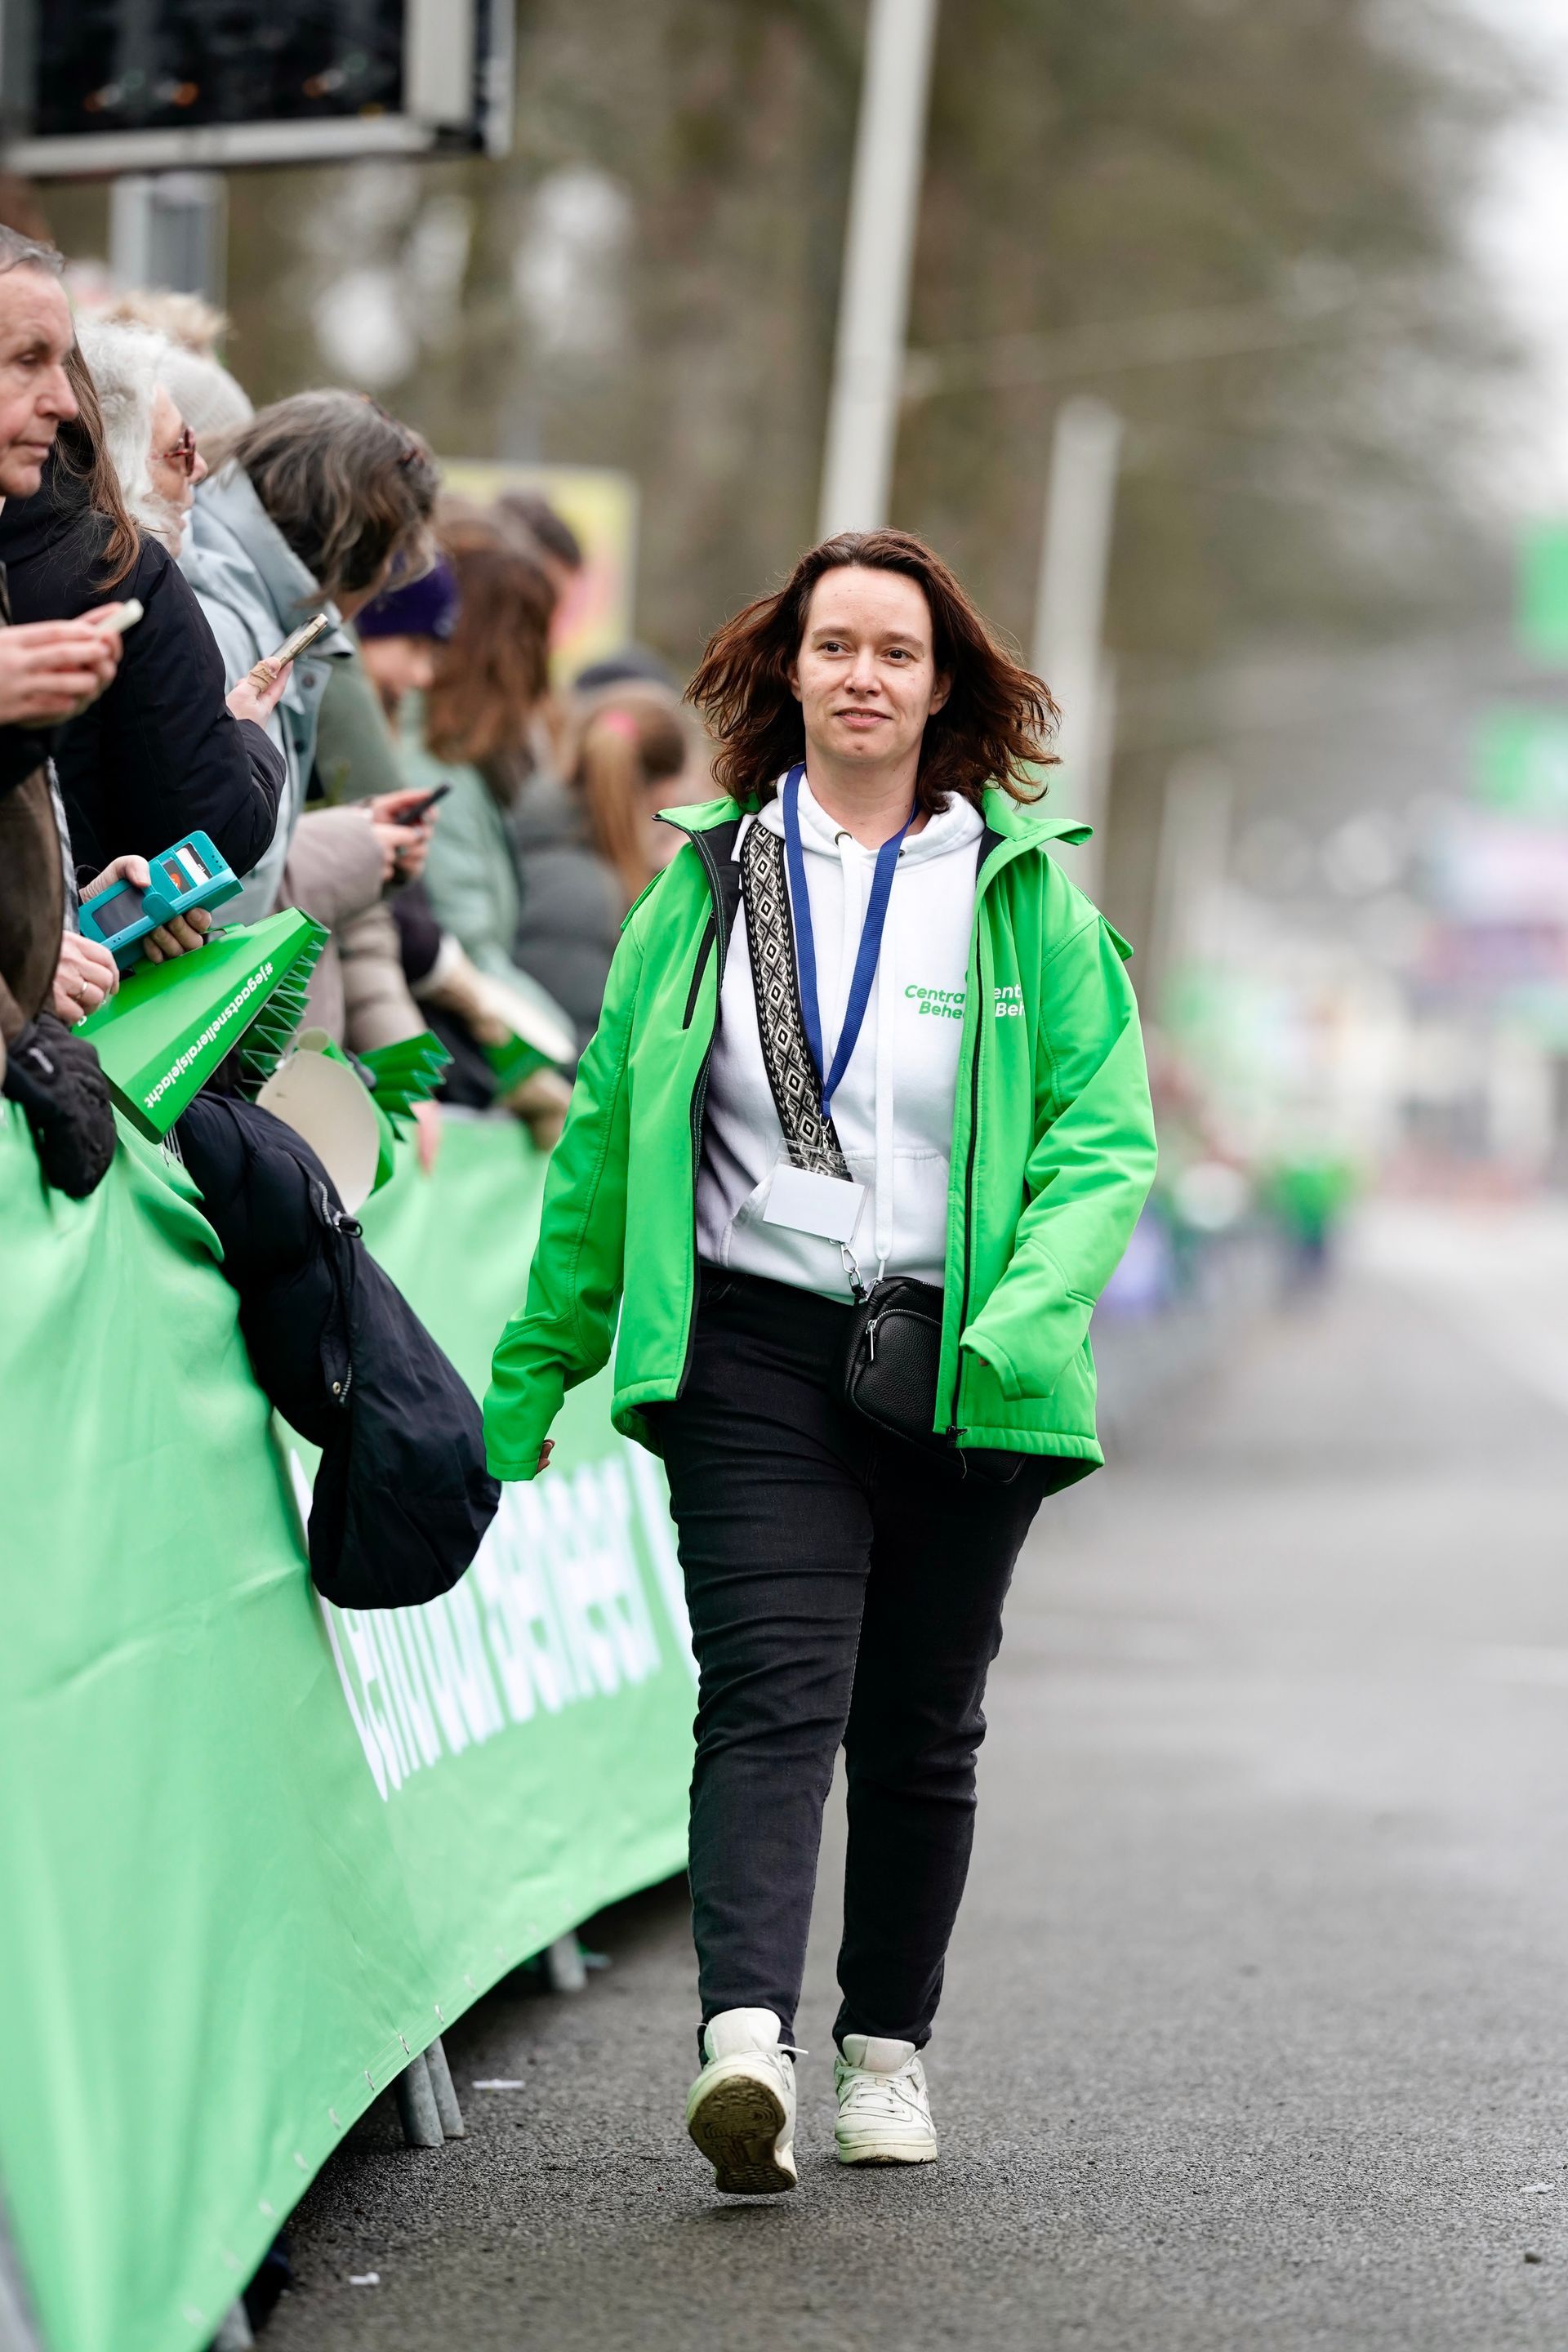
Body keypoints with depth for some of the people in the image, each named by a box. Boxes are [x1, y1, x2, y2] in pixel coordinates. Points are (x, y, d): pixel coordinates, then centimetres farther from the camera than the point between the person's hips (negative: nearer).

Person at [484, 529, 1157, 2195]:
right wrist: (530, 1377, 14)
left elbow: (1106, 1130, 1)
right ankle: (746, 2042, -30)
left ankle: (888, 2047, 25)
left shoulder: (1024, 891, 5)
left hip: (957, 1366, 1)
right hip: (755, 1352, -1)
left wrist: (1030, 1308, -18)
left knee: (919, 1725, 9)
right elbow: (606, 1143, 13)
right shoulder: (705, 886, 8)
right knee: (770, 1690, -16)